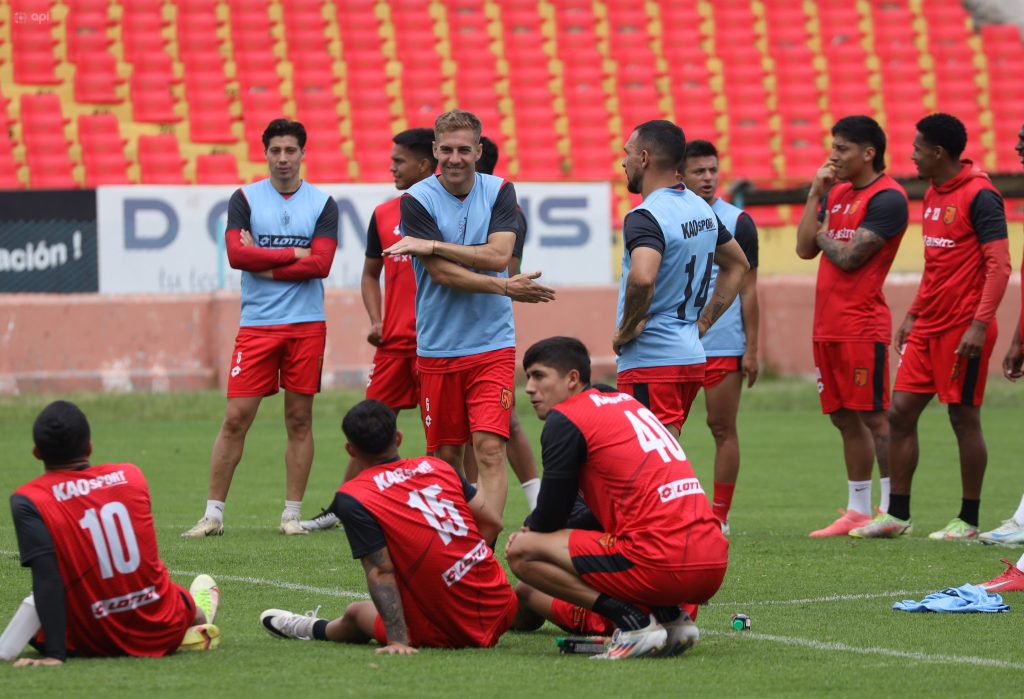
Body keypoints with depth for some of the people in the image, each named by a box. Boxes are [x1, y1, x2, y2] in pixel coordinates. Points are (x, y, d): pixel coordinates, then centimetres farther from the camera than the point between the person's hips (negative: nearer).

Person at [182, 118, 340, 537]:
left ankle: (292, 514, 11)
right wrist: (293, 254, -8)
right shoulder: (245, 199, 4)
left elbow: (321, 264, -7)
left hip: (307, 325, 1)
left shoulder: (322, 204, 5)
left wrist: (265, 265, -9)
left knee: (299, 419, 4)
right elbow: (236, 254, -10)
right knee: (236, 419, -4)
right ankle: (213, 514, 1)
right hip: (256, 325, -1)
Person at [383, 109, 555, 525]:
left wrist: (430, 245, -14)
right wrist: (505, 287, -17)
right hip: (437, 347, 0)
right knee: (446, 456, 5)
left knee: (489, 449, -12)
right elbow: (441, 273, -12)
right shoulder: (417, 200, -3)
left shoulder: (500, 192, 3)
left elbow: (498, 256, -11)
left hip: (491, 345, 0)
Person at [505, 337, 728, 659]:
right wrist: (537, 531, 24)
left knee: (521, 552, 1)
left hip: (663, 566, -8)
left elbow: (550, 517, 2)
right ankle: (671, 618, 11)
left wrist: (529, 534, 26)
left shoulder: (565, 418, -1)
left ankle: (633, 623, -8)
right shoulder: (626, 402, 24)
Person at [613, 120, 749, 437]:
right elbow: (737, 265, 28)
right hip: (691, 354, 9)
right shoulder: (701, 209, 13)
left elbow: (642, 279, -35)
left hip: (650, 363, -9)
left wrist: (626, 330, -18)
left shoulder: (644, 217, -16)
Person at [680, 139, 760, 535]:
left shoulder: (737, 222, 0)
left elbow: (748, 288, -1)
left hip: (724, 346, -3)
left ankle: (720, 515, 6)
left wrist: (751, 348, -6)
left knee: (722, 428, 1)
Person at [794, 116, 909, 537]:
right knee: (844, 419, 10)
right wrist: (815, 194, 4)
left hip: (862, 325, -8)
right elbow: (805, 249, 9)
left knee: (873, 417, -6)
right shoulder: (836, 192, 15)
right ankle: (857, 511, 16)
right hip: (827, 325, 8)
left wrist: (822, 234, 1)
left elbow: (848, 258, -17)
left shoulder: (886, 198, -11)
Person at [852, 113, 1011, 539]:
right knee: (900, 412, 5)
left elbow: (999, 265, -18)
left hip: (963, 328, -9)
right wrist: (913, 315, 21)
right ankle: (897, 515, 11)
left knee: (964, 419, -2)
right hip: (928, 328, 9)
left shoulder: (979, 196, -13)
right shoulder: (933, 195, 14)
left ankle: (968, 521, 6)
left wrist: (980, 323, -24)